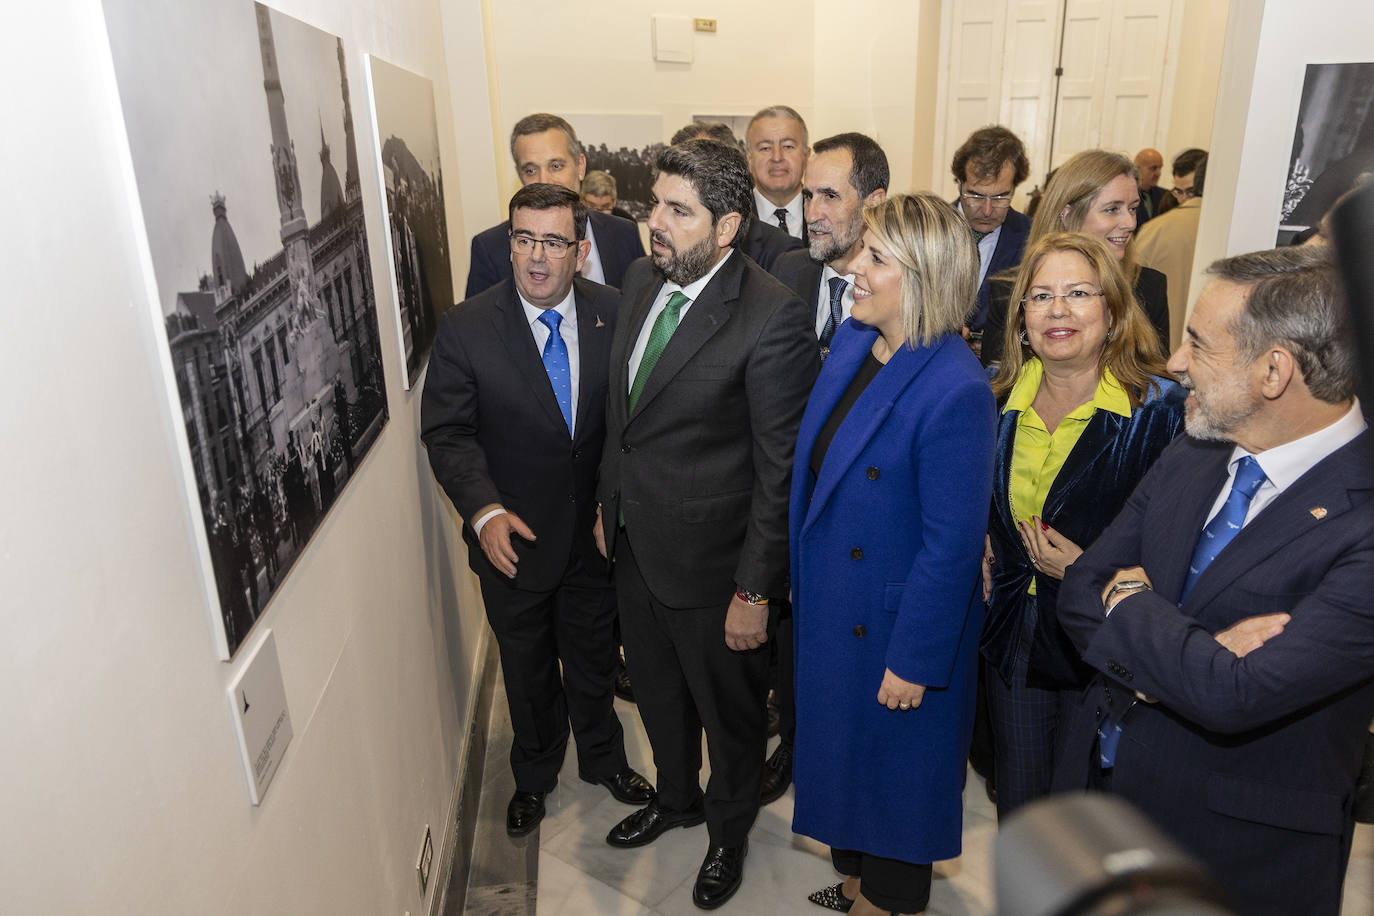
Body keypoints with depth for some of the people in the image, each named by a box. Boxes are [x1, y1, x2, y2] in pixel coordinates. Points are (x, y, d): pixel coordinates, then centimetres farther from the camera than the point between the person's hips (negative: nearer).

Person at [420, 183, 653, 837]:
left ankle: (603, 759, 50)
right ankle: (534, 776, 48)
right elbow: (448, 433, -12)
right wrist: (484, 510, -26)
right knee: (527, 668, 21)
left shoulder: (614, 314, -9)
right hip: (512, 538, -1)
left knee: (594, 659, 22)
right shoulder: (465, 328, -14)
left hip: (595, 531, 1)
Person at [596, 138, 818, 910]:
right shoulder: (645, 292, 1)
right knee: (659, 694, 27)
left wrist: (754, 590, -18)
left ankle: (730, 832, 46)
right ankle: (677, 798, 55)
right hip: (635, 548, 7)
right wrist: (609, 505, 12)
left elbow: (780, 468, -21)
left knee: (730, 711, 18)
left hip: (709, 562, -7)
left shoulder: (774, 316, -23)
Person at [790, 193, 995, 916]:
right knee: (840, 741, 26)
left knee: (894, 761, 17)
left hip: (895, 624, -8)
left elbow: (953, 544, -23)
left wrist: (913, 661, -17)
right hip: (829, 604, 8)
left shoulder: (955, 389, -27)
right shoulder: (850, 340, -2)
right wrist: (802, 574, 12)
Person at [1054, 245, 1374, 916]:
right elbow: (1079, 591, -1)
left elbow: (1232, 696, -31)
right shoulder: (1188, 459, -1)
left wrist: (1128, 599, -14)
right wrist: (1181, 656, -20)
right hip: (1100, 785, 6)